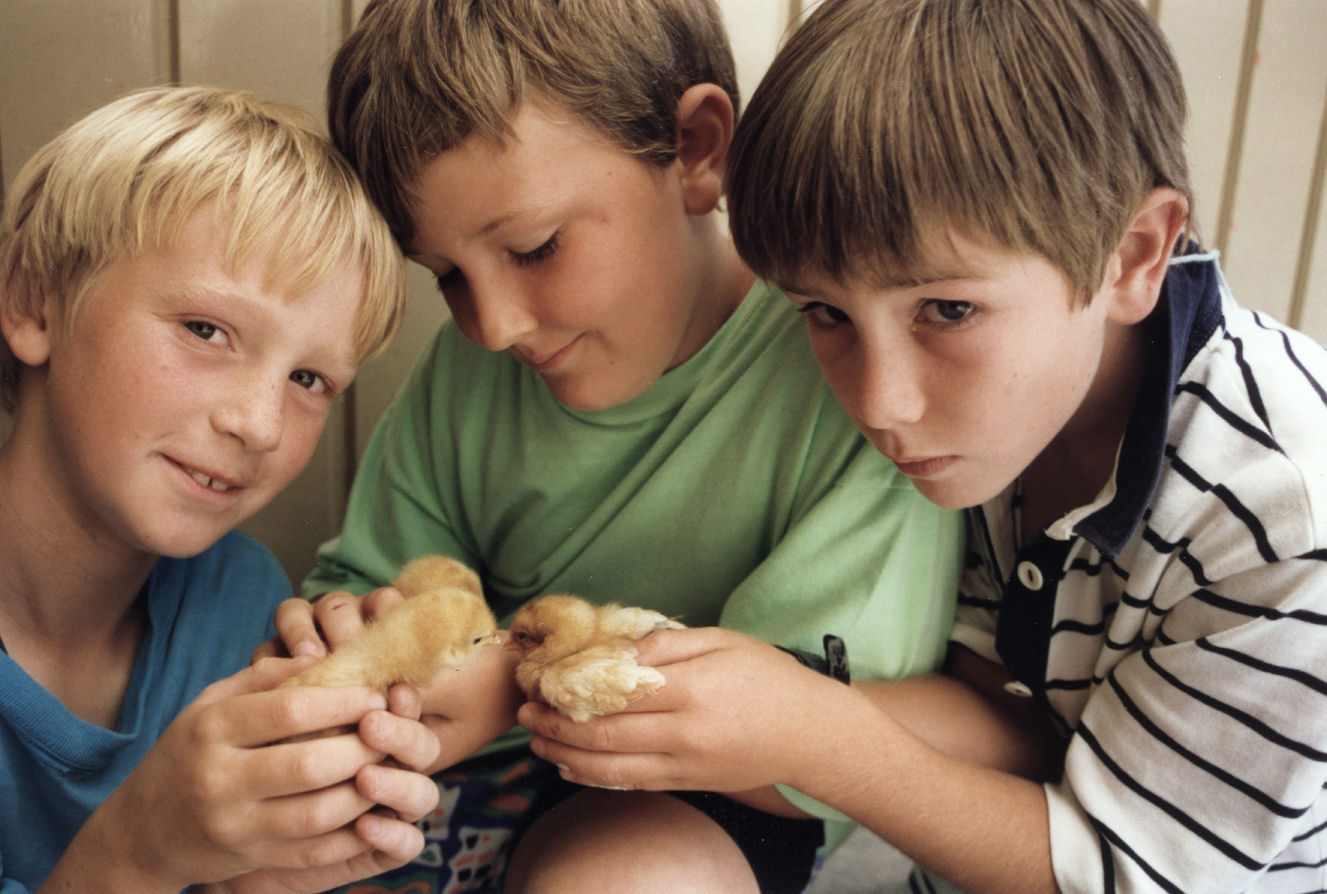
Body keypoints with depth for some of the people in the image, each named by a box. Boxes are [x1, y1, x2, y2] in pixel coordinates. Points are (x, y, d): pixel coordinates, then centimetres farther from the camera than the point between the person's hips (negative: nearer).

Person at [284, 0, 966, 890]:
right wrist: (337, 635, -17)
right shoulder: (464, 368, 0)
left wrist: (531, 682, -32)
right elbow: (366, 578, 7)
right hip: (506, 783, 6)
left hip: (729, 812, -5)